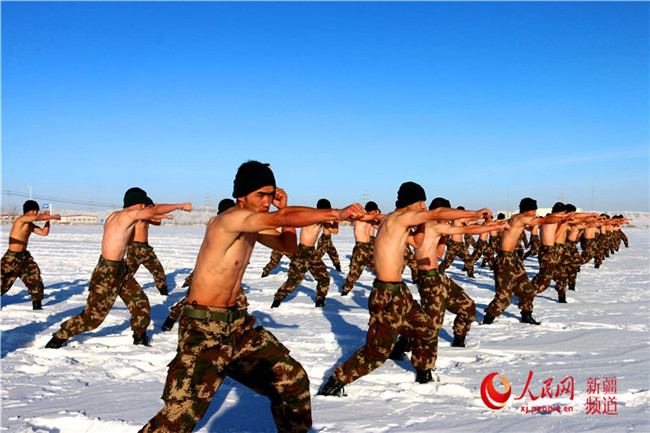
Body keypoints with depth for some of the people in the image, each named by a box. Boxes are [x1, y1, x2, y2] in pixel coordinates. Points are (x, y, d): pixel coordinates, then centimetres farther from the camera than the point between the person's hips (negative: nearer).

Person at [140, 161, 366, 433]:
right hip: (203, 328, -9)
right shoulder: (229, 219, -22)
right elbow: (286, 219, -35)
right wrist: (337, 214, -37)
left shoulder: (254, 224, 7)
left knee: (293, 379, 12)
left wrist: (283, 208, 3)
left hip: (236, 322, 9)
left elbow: (289, 247, 16)